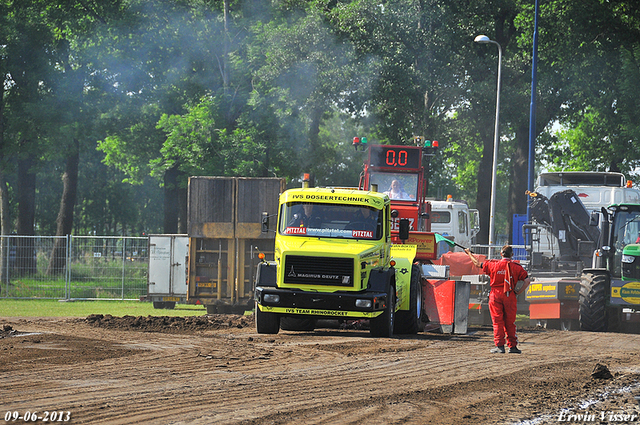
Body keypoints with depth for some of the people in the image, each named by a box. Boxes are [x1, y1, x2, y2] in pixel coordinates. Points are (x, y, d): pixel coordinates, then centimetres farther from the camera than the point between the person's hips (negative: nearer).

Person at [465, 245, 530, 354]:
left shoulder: (493, 265, -2)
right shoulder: (516, 267, -2)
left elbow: (478, 264, 12)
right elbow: (527, 281, -8)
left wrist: (469, 253, 28)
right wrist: (519, 291, 0)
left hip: (495, 296, 0)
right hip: (510, 296, 0)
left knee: (497, 322, 3)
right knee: (510, 323, 8)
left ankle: (499, 345, -4)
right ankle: (512, 346, 11)